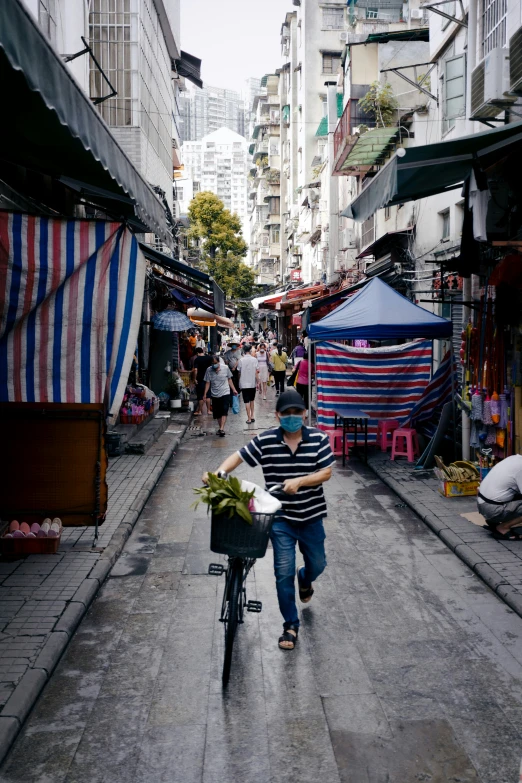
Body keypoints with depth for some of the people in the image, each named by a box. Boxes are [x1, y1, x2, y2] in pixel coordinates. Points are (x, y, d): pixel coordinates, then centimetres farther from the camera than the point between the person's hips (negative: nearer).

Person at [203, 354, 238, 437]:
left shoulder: (225, 368, -5)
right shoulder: (209, 370, -4)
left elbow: (229, 379, 7)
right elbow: (207, 383, -1)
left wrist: (233, 390, 8)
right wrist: (205, 394, -7)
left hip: (225, 393, -2)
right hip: (215, 395, 2)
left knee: (224, 412, -15)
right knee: (217, 414, 8)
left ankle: (222, 429, -19)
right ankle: (220, 428, 26)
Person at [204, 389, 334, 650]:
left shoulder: (318, 439, -10)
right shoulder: (265, 441, -11)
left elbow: (326, 472, -10)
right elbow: (238, 457, -8)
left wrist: (300, 481, -25)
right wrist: (218, 473, -26)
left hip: (311, 515, 2)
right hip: (281, 517, -1)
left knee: (317, 564, 18)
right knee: (284, 572, -2)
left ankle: (305, 580, 56)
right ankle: (291, 625, 16)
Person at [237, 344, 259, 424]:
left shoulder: (241, 360, -5)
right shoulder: (254, 359, -4)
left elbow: (239, 372, 1)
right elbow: (256, 372, -5)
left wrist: (240, 382, 16)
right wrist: (257, 382, 2)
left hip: (244, 384, -2)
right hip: (252, 383, 2)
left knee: (247, 401, 0)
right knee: (252, 400, 19)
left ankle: (249, 419, -3)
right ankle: (252, 416, 20)